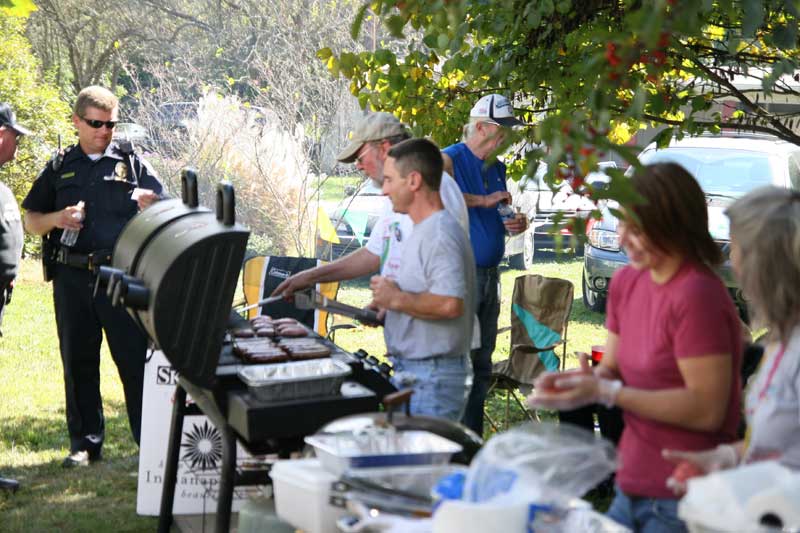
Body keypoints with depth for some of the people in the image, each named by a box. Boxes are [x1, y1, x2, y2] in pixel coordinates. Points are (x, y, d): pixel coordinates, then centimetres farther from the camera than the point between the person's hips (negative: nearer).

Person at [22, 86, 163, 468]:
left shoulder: (132, 163, 10)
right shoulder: (60, 168, 14)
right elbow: (30, 221, 16)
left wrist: (151, 204, -17)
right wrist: (56, 219, -6)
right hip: (72, 279, 2)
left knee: (136, 358, -4)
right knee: (78, 362, 7)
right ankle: (85, 443, 16)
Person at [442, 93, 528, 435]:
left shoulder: (497, 169, 17)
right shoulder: (450, 160, -9)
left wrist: (515, 226, 5)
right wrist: (483, 200, -25)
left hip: (489, 276, 8)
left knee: (482, 365, 11)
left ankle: (473, 438, 18)